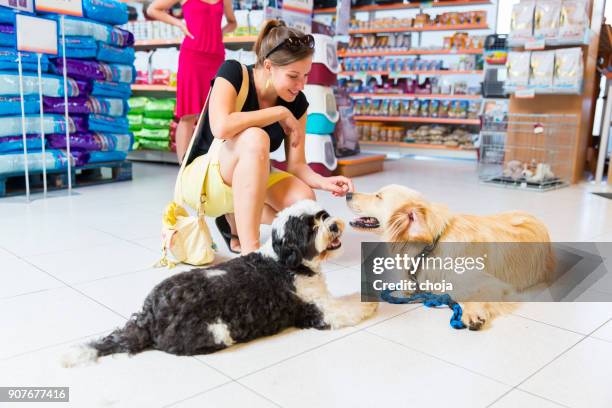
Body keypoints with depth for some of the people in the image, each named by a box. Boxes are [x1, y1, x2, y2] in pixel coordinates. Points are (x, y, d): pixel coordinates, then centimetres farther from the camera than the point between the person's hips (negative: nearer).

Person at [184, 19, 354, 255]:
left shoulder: (297, 102, -7)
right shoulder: (233, 73, -19)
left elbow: (296, 164, -6)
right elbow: (221, 127, -37)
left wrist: (323, 182, -27)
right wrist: (280, 112, -28)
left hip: (251, 179, 5)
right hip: (204, 178, -5)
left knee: (304, 201, -25)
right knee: (254, 138, -36)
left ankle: (234, 220, 5)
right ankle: (250, 251, -33)